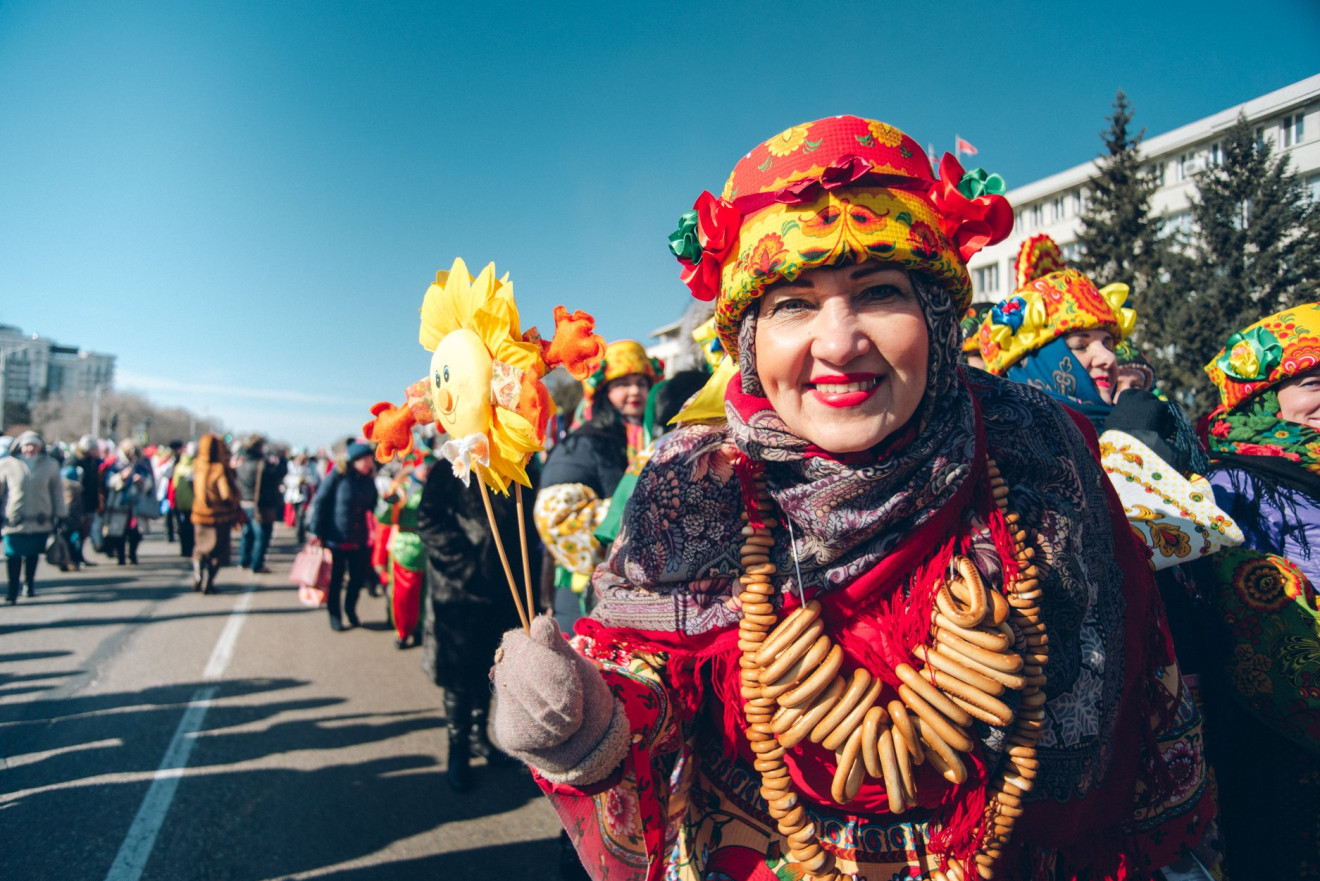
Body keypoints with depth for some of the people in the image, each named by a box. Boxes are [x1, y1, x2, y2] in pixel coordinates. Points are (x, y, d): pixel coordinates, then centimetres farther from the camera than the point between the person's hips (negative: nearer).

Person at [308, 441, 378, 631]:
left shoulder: (368, 482, 5)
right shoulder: (337, 476, -11)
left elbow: (374, 506, 9)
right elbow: (320, 503, -9)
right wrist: (316, 532, -11)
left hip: (359, 540, 5)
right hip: (335, 538, -4)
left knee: (359, 577, 9)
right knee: (335, 579, 7)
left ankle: (350, 609, 33)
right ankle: (334, 614, 25)